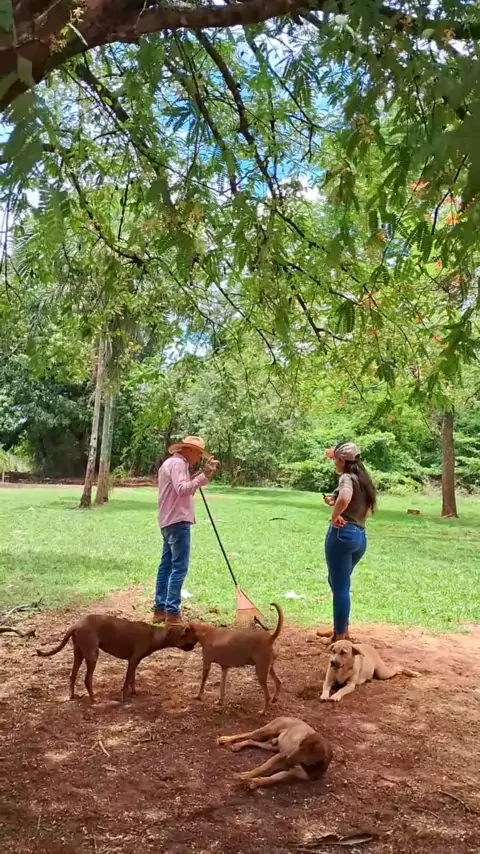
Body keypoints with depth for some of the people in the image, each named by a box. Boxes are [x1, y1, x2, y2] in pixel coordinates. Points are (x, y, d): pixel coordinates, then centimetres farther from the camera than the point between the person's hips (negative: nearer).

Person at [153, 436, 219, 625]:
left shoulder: (170, 463, 21)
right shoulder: (178, 463, -11)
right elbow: (182, 489, -25)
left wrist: (203, 475, 11)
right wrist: (203, 476, -26)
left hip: (170, 521, 11)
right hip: (178, 521, -11)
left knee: (166, 565, 12)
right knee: (179, 567, -9)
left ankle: (160, 609, 17)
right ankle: (172, 613, -8)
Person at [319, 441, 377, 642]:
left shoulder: (347, 478, -11)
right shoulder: (363, 479, 15)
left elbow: (344, 499, -34)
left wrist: (335, 516, -17)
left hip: (343, 534, -9)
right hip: (359, 536, 9)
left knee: (340, 586, 0)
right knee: (338, 582, 23)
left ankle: (340, 636, 8)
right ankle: (341, 629, 30)